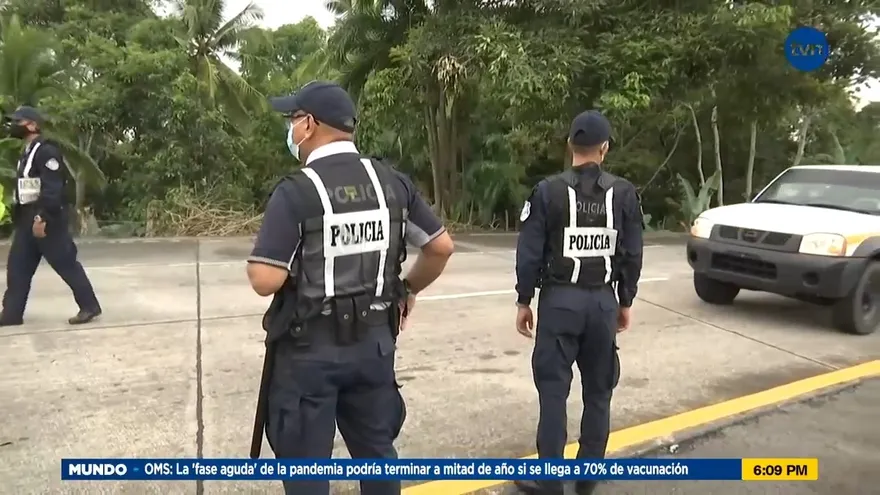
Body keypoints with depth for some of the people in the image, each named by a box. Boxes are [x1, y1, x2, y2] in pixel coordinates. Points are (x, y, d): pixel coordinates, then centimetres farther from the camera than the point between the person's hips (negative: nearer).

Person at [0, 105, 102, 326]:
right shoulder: (27, 152, 19)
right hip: (27, 220, 10)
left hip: (47, 220, -10)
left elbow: (52, 188, -22)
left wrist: (42, 217, -27)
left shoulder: (46, 151, -13)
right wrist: (19, 218, 20)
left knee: (66, 264, -5)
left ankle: (89, 306, 2)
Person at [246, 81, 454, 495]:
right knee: (377, 452, 20)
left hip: (310, 349, -4)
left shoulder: (295, 191, -15)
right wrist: (409, 289, 17)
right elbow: (441, 246, 3)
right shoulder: (392, 182, 0)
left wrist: (255, 262, 3)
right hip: (374, 341, 5)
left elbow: (266, 281, -20)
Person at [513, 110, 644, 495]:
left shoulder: (549, 191, -7)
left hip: (560, 299, -2)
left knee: (553, 391, 3)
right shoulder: (623, 193, 1)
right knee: (598, 392, 13)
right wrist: (625, 301, 16)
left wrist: (524, 301, 3)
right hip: (603, 301, 3)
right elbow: (632, 255, 5)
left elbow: (529, 253, -6)